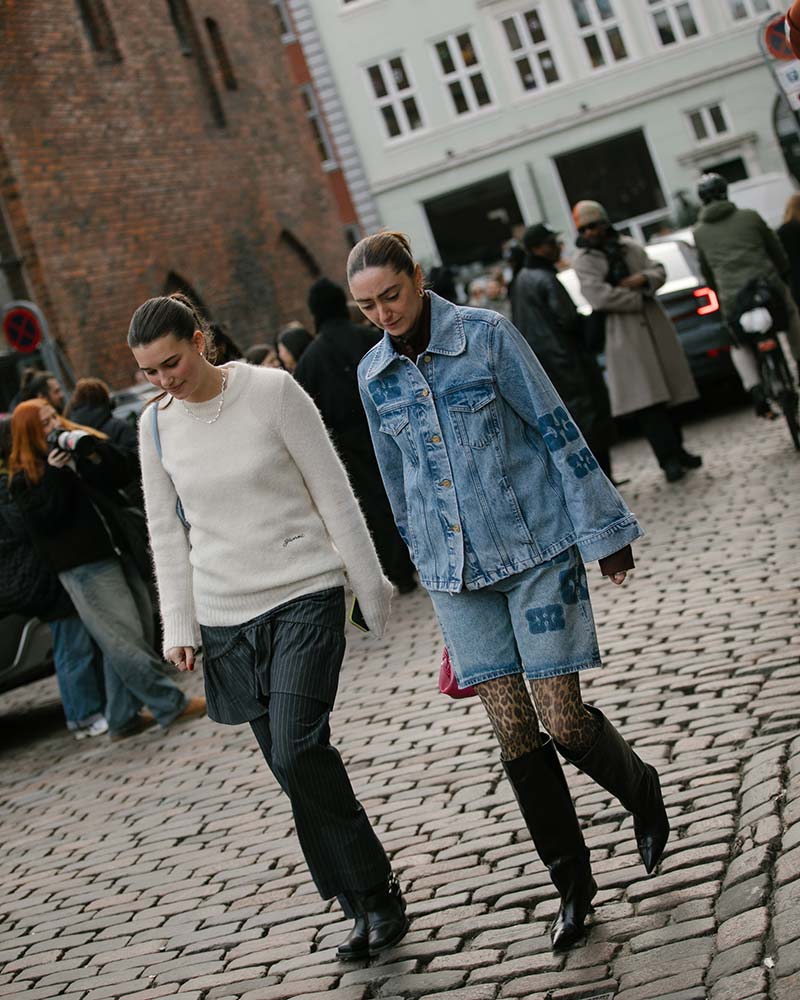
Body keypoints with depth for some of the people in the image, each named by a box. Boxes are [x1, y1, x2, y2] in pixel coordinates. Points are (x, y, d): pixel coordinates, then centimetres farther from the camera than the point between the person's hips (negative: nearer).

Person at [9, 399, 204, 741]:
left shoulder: (81, 444, 16)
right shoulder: (25, 477, -2)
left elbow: (122, 474, 7)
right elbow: (44, 520, -14)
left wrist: (91, 445, -7)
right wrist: (55, 474, -19)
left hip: (116, 554, 7)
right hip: (85, 568, -7)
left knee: (126, 639, 9)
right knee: (125, 639, -9)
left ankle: (122, 718, 17)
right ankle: (170, 705, -3)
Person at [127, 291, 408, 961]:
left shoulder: (272, 391, -7)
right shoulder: (157, 425, 5)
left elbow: (334, 493, -4)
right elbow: (167, 532, 11)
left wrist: (371, 586, -2)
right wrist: (179, 626, 6)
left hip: (305, 593, -4)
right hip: (227, 615, 4)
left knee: (296, 752, -17)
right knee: (293, 766, 4)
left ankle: (377, 893, 0)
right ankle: (367, 906, 14)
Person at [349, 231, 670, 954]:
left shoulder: (486, 336, -8)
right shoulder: (374, 375, 5)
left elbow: (558, 431, -6)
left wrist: (604, 530, -4)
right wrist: (426, 562, 22)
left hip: (536, 549, -3)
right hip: (457, 573, 4)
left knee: (562, 719, -6)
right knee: (513, 732, 1)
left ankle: (641, 790, 27)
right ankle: (572, 880, 15)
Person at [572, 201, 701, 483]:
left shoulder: (629, 246, 12)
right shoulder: (583, 260, -3)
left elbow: (659, 271, 12)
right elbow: (598, 296, -16)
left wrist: (644, 279, -11)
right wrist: (638, 299, -10)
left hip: (654, 325, 5)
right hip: (622, 334, -5)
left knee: (668, 391, 11)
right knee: (646, 398, -12)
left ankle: (676, 449, 24)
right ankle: (669, 458, -10)